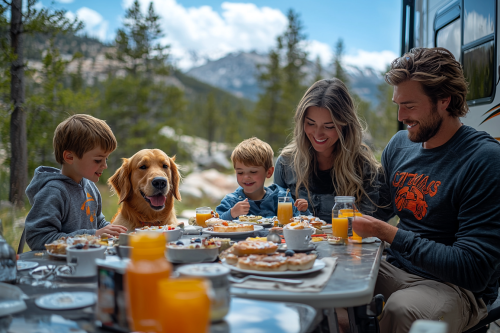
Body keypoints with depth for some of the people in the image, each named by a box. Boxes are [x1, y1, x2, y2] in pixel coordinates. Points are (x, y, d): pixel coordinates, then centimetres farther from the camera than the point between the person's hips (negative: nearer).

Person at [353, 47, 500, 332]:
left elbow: (473, 269, -20)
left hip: (458, 287, -6)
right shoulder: (400, 144, 5)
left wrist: (387, 233, -22)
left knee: (402, 309, -36)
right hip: (397, 271, 6)